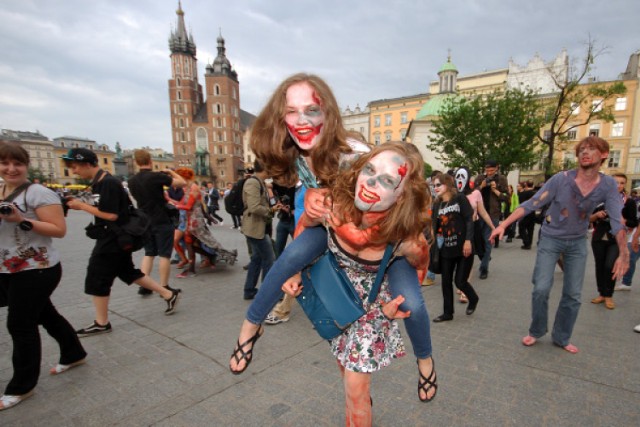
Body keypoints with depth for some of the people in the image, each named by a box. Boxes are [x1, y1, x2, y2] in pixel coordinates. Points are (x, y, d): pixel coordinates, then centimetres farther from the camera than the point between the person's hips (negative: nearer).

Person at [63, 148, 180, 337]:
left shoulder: (108, 183, -20)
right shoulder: (100, 182, 11)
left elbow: (112, 215, -24)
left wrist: (82, 206, -17)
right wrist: (80, 204, 6)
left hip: (112, 239, -10)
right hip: (113, 238, 10)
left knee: (97, 279, 1)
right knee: (128, 272, 17)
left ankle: (101, 323, 17)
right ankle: (169, 294, 22)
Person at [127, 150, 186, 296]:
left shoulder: (132, 180, 4)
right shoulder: (156, 176, -15)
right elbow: (182, 183, -13)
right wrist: (171, 172, 3)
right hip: (162, 221, -6)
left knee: (149, 253, 16)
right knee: (164, 255, 1)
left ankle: (143, 285, 13)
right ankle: (164, 287, 6)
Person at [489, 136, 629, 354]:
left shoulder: (608, 185, -8)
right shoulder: (561, 179, -17)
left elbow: (617, 219, -11)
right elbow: (530, 205, -17)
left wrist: (623, 253, -18)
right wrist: (503, 225, -25)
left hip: (578, 242, 3)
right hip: (550, 239, -3)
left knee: (573, 295, 8)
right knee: (541, 289, -6)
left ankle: (561, 337, 27)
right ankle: (536, 331, 17)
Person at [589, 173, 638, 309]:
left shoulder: (629, 202, -1)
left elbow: (634, 223, 1)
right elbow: (589, 218, 6)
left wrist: (623, 221, -19)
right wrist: (597, 215, -15)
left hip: (617, 240, -2)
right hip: (599, 238, 2)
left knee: (610, 266, -12)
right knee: (599, 266, 8)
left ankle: (609, 296, 7)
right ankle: (602, 294, 22)